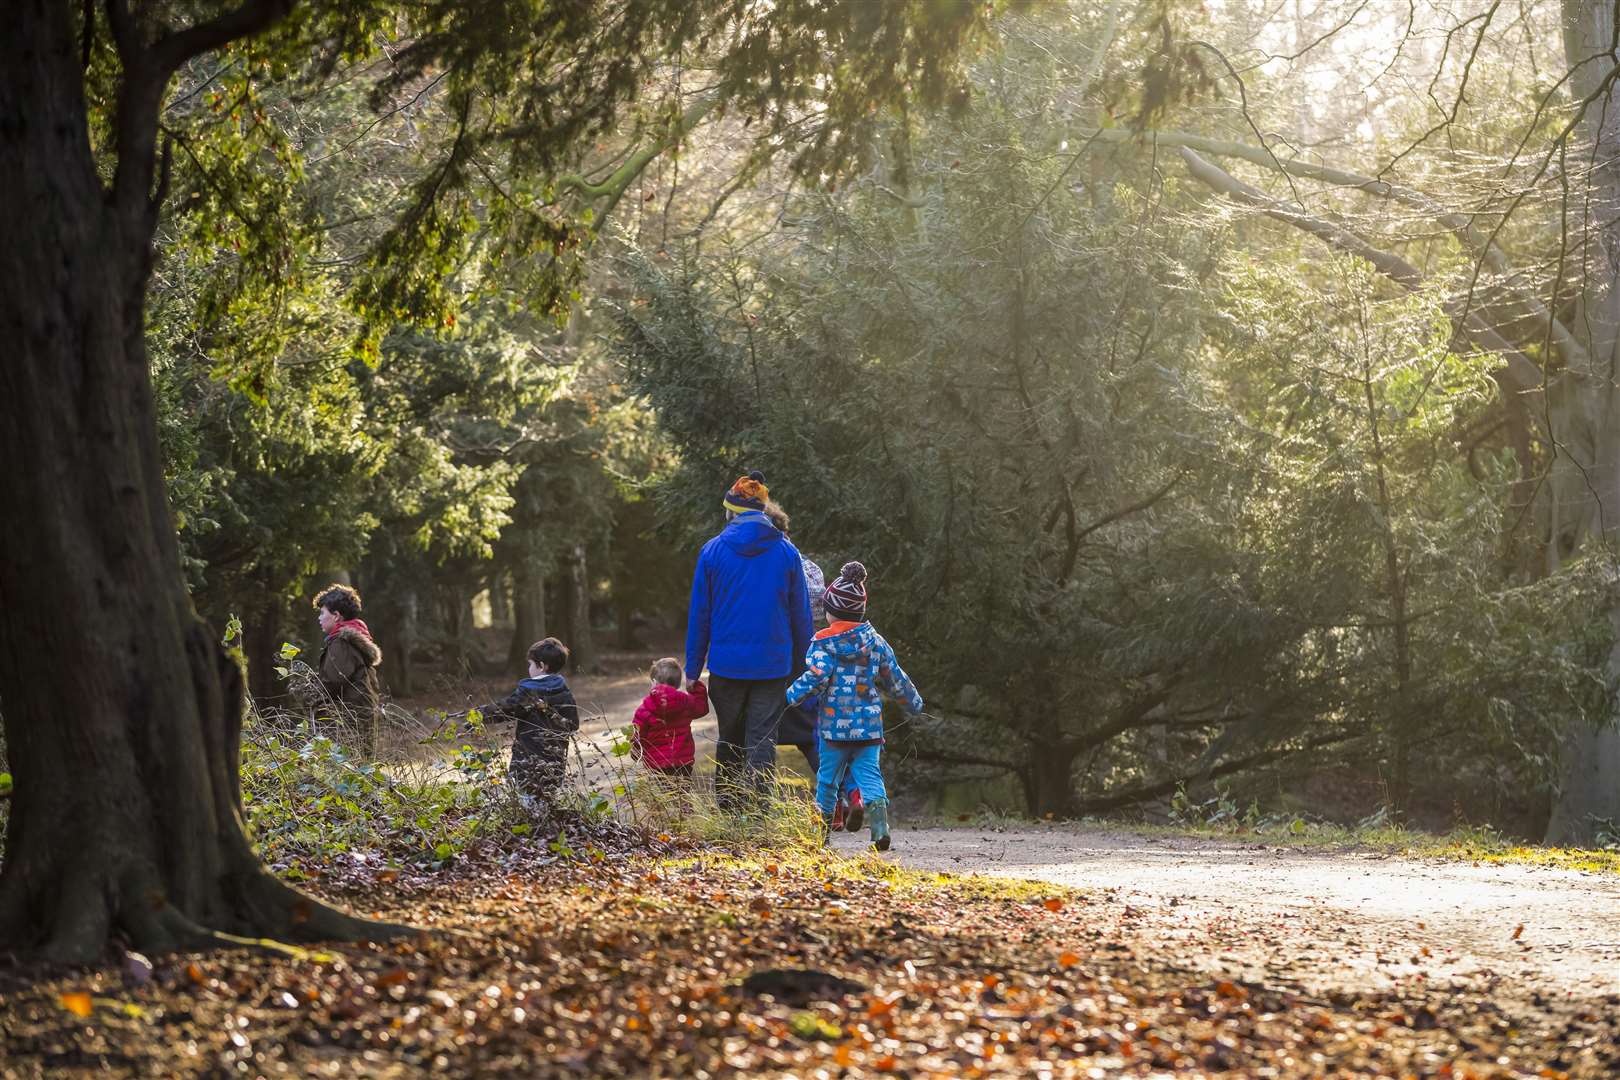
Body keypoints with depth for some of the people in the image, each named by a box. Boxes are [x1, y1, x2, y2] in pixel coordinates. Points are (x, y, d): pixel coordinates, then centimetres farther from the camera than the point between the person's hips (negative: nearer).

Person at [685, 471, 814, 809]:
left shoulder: (713, 551, -2)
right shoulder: (787, 552, 0)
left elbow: (698, 615, 2)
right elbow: (801, 615, 5)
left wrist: (693, 669, 8)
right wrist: (802, 667, 14)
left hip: (726, 666, 0)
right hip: (773, 666, 0)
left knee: (729, 740, 15)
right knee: (762, 741, 1)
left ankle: (726, 808, 21)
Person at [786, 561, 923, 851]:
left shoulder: (823, 643, -6)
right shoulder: (875, 642, 8)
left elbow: (816, 678, -19)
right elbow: (895, 678, 15)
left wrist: (789, 697, -8)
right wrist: (913, 702, 29)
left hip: (834, 724, -3)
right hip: (870, 725, 3)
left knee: (828, 776, 11)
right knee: (868, 772, 2)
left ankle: (821, 826, 21)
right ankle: (879, 823, -20)